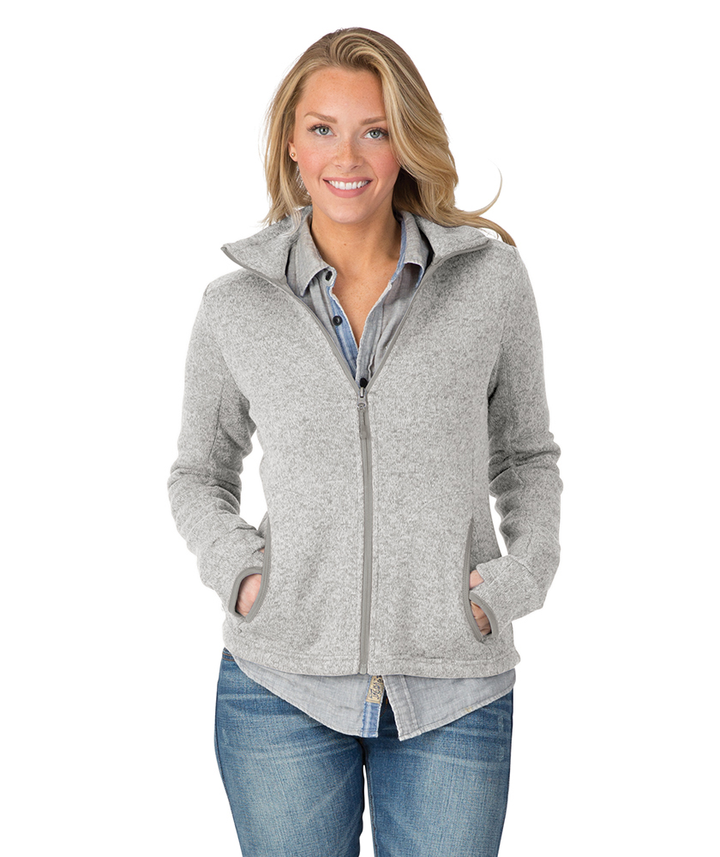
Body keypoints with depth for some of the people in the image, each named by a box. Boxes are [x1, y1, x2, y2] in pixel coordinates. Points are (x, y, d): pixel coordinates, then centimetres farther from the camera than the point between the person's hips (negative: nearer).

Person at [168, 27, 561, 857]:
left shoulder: (490, 278, -1)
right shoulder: (236, 304, 0)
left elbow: (525, 454, 10)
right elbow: (199, 471, 13)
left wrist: (521, 574, -5)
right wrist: (234, 565, -5)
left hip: (454, 694, 0)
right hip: (281, 687, 0)